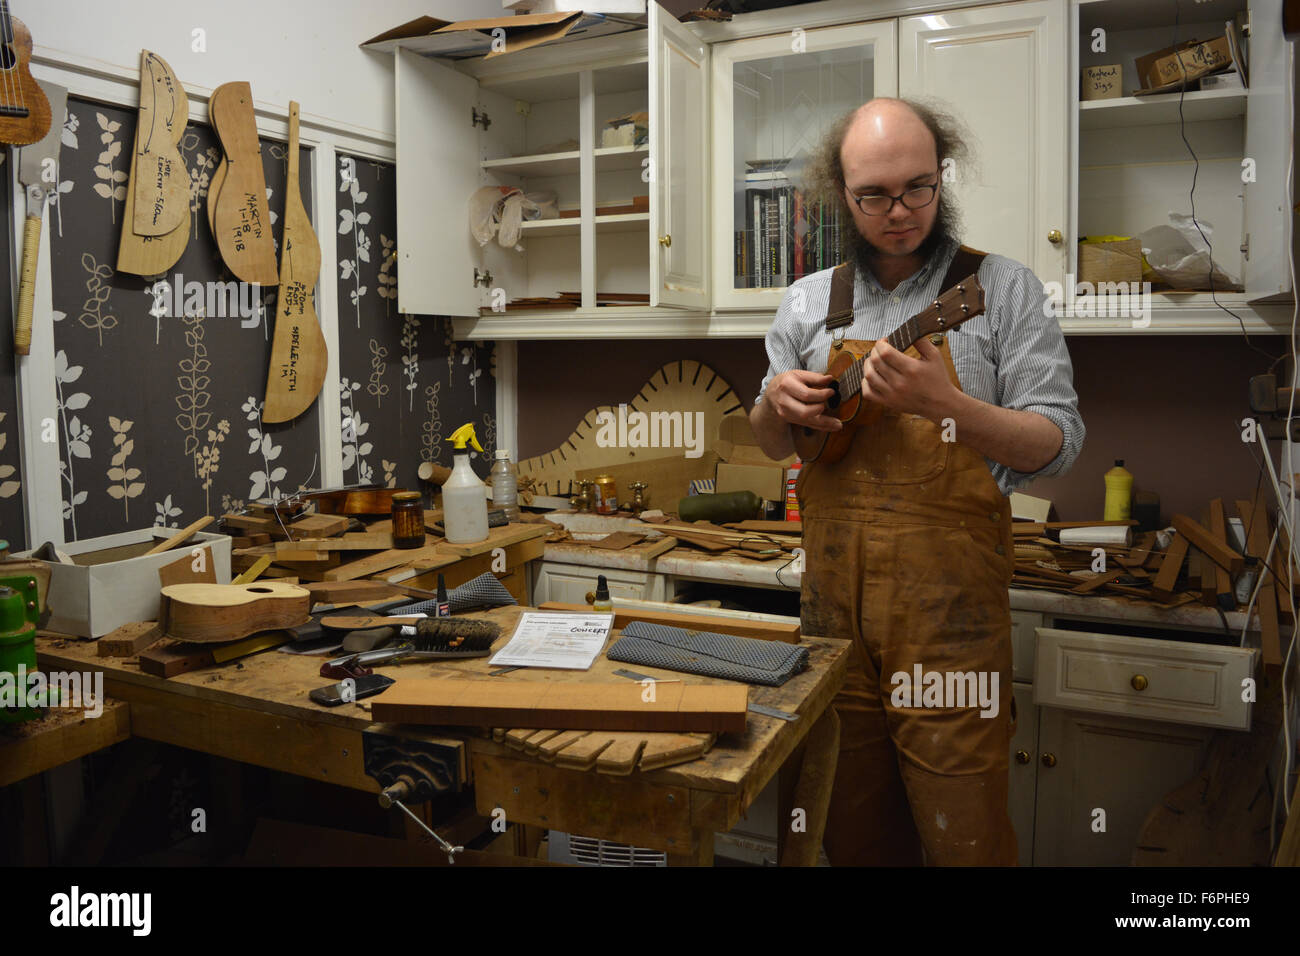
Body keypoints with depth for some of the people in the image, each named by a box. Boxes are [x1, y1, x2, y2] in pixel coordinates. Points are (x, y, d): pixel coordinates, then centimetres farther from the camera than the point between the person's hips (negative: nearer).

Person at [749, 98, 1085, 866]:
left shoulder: (1000, 288, 0)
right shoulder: (809, 302, 10)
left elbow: (1059, 444, -5)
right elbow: (774, 443, 19)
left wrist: (944, 404, -21)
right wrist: (776, 403, -4)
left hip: (948, 600, -3)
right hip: (834, 592, 4)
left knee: (964, 833, 3)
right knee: (855, 827, 16)